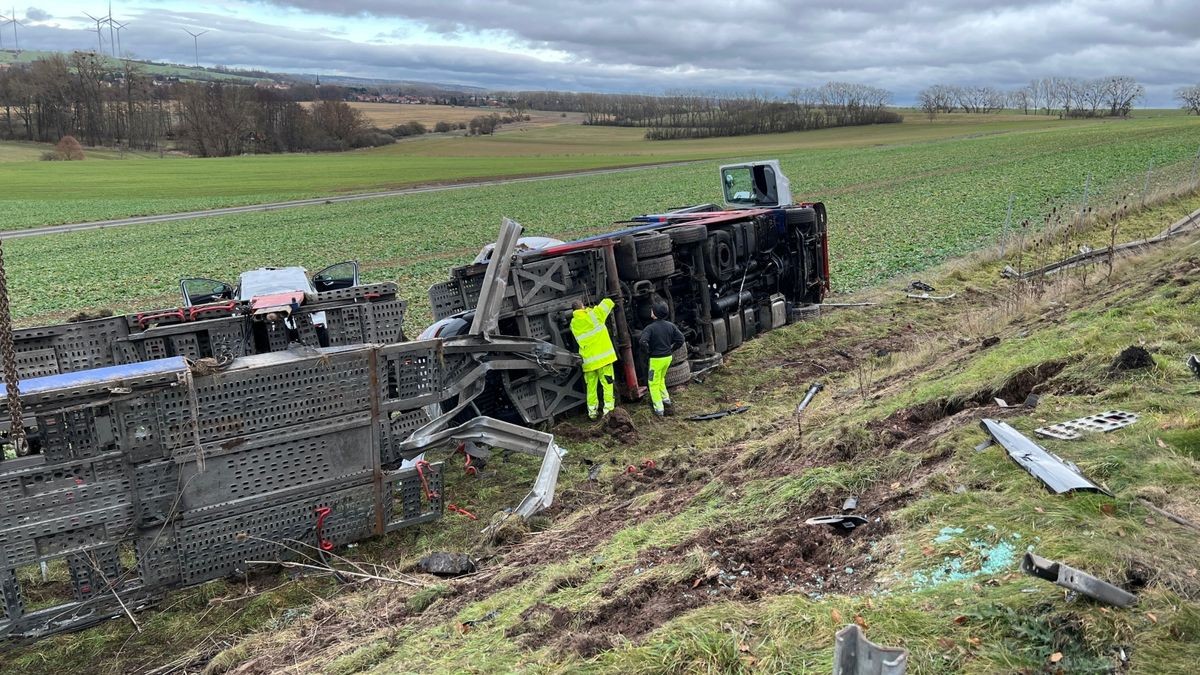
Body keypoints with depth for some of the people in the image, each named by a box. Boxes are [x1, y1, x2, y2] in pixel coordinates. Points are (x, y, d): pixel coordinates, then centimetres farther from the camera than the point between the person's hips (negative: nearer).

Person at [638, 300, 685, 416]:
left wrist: (647, 351, -12)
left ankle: (659, 409, 4)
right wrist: (671, 349, 11)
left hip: (656, 359, -6)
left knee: (654, 384, 5)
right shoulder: (671, 326, -1)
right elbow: (680, 339, 0)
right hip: (668, 357, 6)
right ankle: (666, 399, 31)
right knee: (661, 380, 28)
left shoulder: (650, 328, -19)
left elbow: (642, 342, -31)